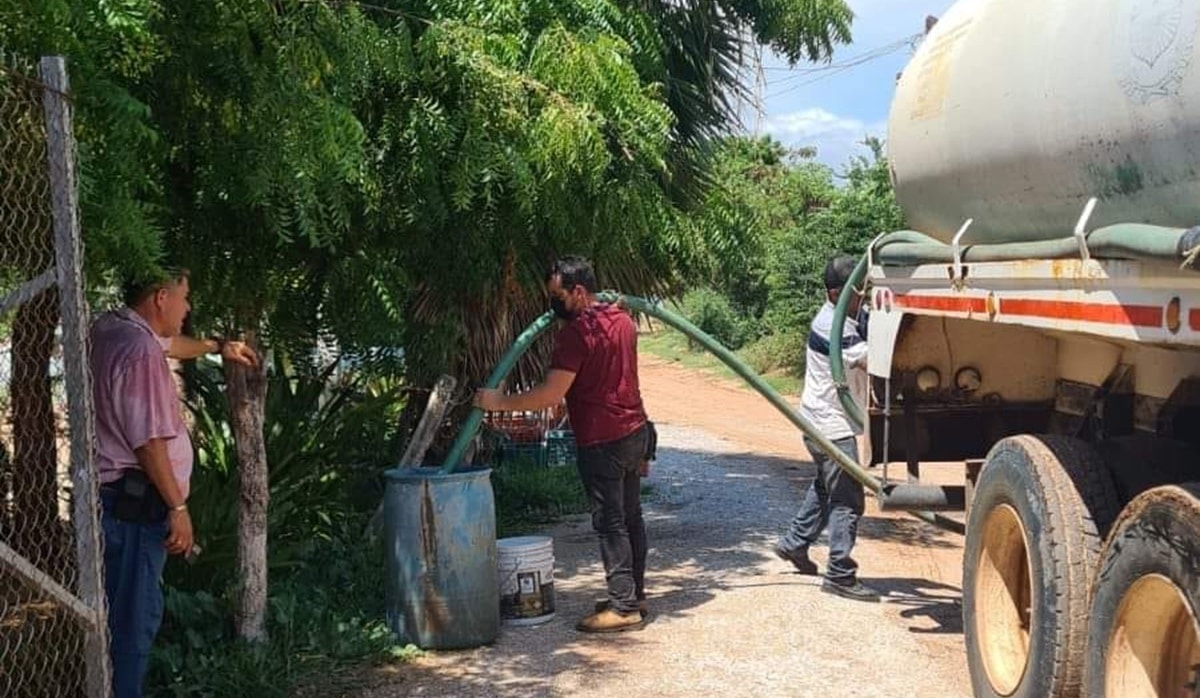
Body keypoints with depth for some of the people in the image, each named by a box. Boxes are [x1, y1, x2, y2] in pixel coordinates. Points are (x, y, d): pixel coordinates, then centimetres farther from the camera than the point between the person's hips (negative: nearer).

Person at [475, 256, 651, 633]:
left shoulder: (577, 332, -17)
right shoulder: (622, 319, 9)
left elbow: (551, 394, -22)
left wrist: (500, 402, -15)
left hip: (602, 442, -9)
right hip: (635, 431, 9)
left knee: (610, 523, -3)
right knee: (631, 516, 15)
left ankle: (623, 606, 2)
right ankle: (635, 594, 24)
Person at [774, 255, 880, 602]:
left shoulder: (846, 319, 10)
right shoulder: (831, 328, -21)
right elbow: (871, 361, -25)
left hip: (827, 422, 11)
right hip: (831, 425, -11)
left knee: (825, 486, 26)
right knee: (847, 498, -6)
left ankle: (794, 543, 39)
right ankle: (840, 575, 0)